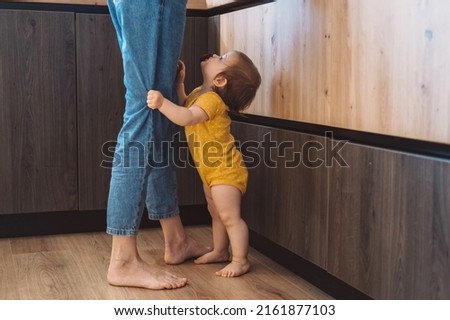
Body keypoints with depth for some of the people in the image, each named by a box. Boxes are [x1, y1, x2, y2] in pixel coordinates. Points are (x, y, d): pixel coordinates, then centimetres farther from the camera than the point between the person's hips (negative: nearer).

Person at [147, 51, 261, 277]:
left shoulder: (211, 99, -26)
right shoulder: (199, 93, 5)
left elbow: (187, 117, -42)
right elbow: (183, 105, 23)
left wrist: (162, 103, -51)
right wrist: (179, 83, 10)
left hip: (225, 170, -10)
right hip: (211, 170, 11)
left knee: (229, 216, -7)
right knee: (216, 213, 20)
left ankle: (240, 260, 2)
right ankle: (220, 251, 33)